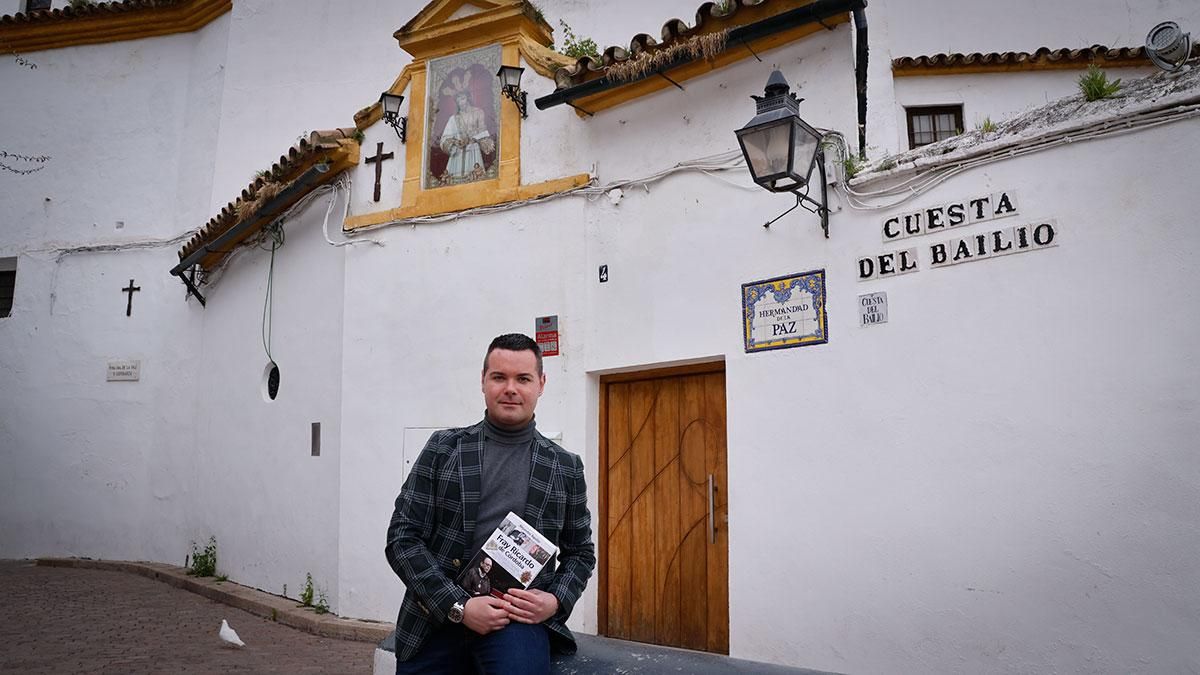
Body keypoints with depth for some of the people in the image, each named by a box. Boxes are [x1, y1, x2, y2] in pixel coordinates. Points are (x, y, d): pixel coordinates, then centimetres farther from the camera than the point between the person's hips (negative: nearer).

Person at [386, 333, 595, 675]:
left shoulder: (566, 467, 6)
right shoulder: (443, 447, 3)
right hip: (437, 615, 1)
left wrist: (556, 601, -6)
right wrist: (459, 605, -11)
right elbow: (402, 537, -1)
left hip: (520, 616, -1)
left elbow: (580, 553, 14)